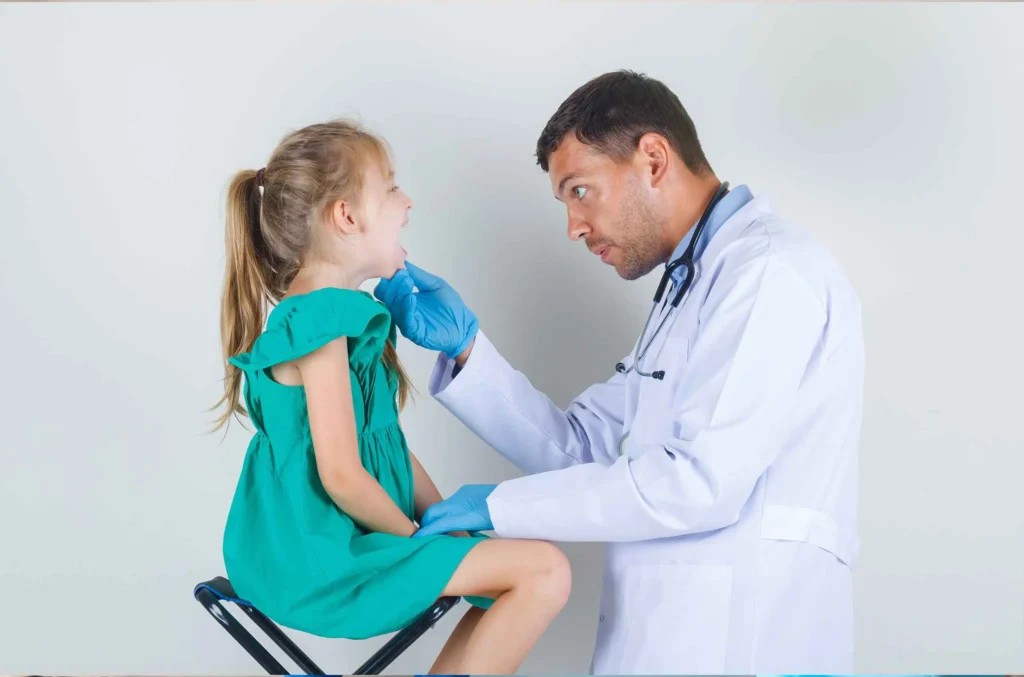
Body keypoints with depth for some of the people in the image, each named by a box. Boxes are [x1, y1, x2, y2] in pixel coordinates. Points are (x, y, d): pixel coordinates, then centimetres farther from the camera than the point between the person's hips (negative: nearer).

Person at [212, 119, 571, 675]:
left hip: (350, 541, 10)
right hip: (320, 558, -10)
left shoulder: (347, 315, 11)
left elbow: (388, 442, 15)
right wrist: (416, 537, -9)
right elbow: (343, 476, -24)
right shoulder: (318, 321, -19)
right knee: (546, 572, -14)